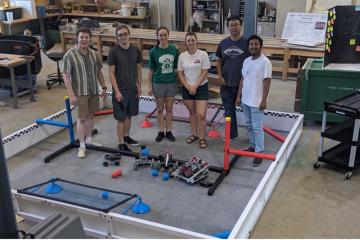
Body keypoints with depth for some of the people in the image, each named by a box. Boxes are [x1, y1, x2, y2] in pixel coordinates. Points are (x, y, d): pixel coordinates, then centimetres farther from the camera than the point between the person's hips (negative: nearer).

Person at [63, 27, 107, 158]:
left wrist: (104, 87, 11)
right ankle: (82, 145, 13)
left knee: (90, 115, 16)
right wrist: (71, 95, -19)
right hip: (80, 93, -5)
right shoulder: (70, 55, -14)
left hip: (94, 91, 5)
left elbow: (99, 72, 13)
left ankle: (89, 139, 34)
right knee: (82, 118, 1)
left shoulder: (93, 54, 2)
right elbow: (66, 76, -15)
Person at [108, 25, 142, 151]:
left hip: (133, 89, 5)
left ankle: (126, 136, 34)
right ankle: (121, 143, 11)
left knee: (129, 115, 17)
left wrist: (139, 87, 8)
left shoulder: (135, 50, 3)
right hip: (120, 90, -5)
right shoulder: (113, 51, -10)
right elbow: (111, 73, -10)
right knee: (121, 118, 1)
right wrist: (117, 91, -15)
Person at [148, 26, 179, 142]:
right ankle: (161, 131, 21)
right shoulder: (154, 51, -6)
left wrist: (179, 81, 3)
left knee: (169, 108, 10)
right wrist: (150, 86, -1)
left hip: (171, 82, 1)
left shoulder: (174, 50, -2)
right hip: (158, 83, -1)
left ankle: (169, 131, 22)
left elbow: (177, 67, 5)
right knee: (160, 109, 9)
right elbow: (151, 70, -1)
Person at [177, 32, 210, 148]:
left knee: (201, 115, -9)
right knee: (192, 112, 15)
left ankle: (202, 138, 6)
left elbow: (204, 73, -10)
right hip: (187, 88, 3)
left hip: (201, 87, -3)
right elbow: (180, 74, 3)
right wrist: (188, 87, -8)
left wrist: (195, 86, -13)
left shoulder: (203, 54, -8)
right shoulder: (182, 56, 1)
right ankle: (194, 134, 31)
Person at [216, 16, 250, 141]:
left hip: (242, 84, -3)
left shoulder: (246, 43, -6)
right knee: (229, 110, 10)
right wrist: (220, 76, 2)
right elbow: (219, 61, 13)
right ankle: (232, 134, 23)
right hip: (226, 84, 3)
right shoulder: (223, 43, 5)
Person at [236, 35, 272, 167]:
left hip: (256, 102, -8)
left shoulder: (265, 62, -14)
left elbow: (267, 82, -15)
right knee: (249, 125, 17)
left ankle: (259, 153, 2)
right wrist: (239, 96, 14)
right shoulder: (246, 61, 9)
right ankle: (253, 146, 31)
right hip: (245, 100, 8)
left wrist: (264, 100, -17)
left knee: (257, 128, -4)